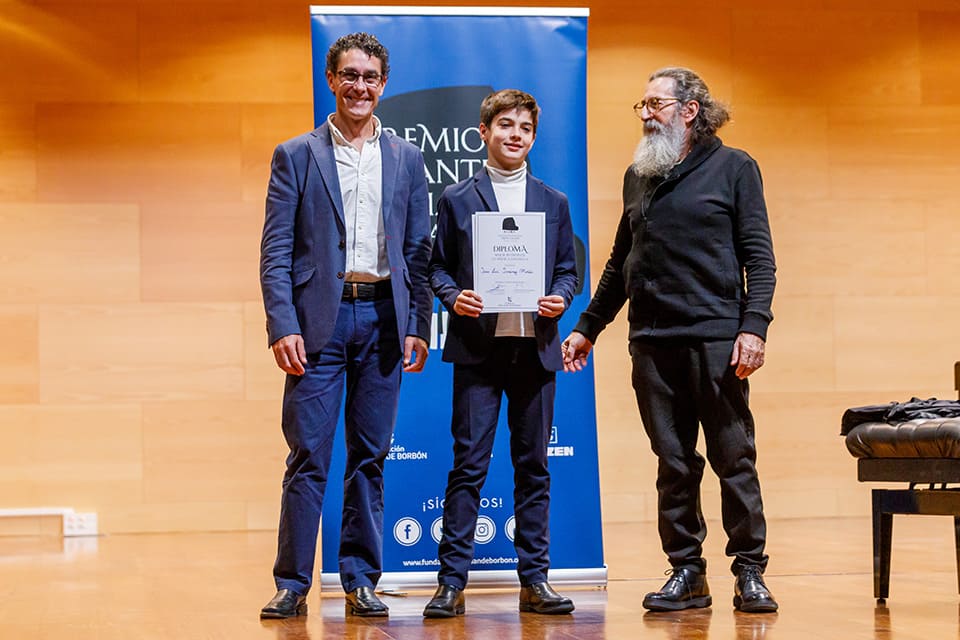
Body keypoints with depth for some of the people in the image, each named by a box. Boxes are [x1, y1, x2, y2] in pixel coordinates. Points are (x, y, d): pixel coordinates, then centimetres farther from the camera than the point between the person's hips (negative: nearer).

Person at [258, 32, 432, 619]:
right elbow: (276, 250, 0)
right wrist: (282, 326, -10)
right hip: (319, 317, -2)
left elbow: (419, 250, 11)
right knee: (309, 455, -4)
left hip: (383, 318, 2)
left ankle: (361, 580, 14)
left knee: (370, 456, 6)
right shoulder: (296, 156, 5)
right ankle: (293, 583, 3)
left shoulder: (406, 159, 12)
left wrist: (419, 327, 3)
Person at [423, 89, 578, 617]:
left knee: (533, 466, 6)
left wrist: (560, 299, -7)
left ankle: (534, 579, 12)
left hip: (536, 347, 3)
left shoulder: (553, 203, 13)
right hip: (477, 346, -2)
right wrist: (454, 297, -12)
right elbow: (438, 266, 7)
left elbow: (568, 270, 13)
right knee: (469, 465, -4)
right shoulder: (457, 199, 6)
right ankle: (452, 582, -1)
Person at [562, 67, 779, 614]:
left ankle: (750, 571, 5)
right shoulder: (638, 177, 17)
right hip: (652, 343, 4)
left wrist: (754, 326, -13)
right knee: (674, 462, 5)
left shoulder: (733, 168, 3)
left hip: (716, 338, -4)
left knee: (734, 457, -1)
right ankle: (687, 572, 11)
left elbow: (759, 256, -2)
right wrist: (588, 327, 20)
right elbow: (621, 262, 23)